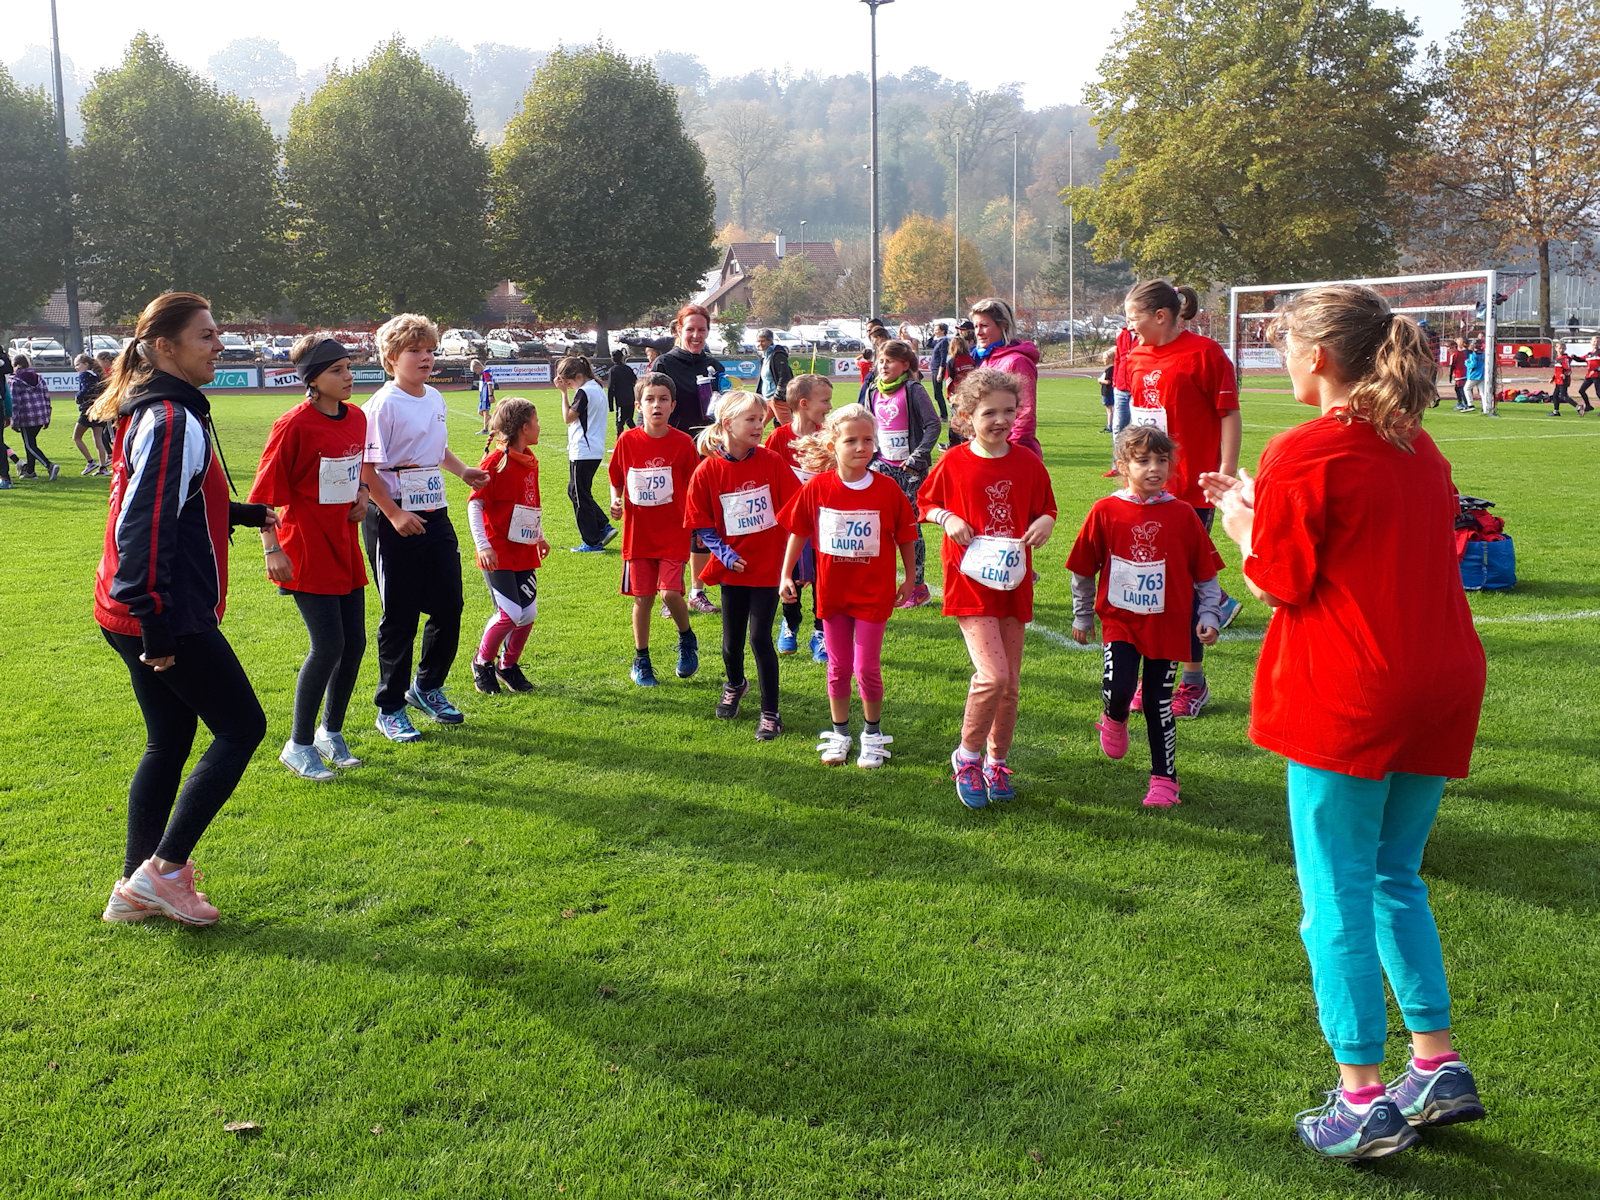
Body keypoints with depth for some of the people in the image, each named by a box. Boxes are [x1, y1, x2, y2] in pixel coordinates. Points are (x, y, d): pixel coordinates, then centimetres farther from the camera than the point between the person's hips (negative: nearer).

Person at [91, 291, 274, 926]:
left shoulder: (151, 411, 14)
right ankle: (162, 869, 2)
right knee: (242, 726, 0)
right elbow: (145, 530, -25)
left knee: (169, 742, 15)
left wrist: (248, 514, 42)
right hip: (169, 617, -10)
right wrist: (159, 628, -25)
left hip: (138, 614, 10)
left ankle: (136, 888, 21)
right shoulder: (173, 421, -18)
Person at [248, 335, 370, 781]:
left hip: (344, 545, 7)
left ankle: (331, 731, 27)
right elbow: (264, 492, -11)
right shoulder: (294, 426, -14)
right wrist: (272, 549, -15)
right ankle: (299, 745, 6)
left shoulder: (356, 418, 7)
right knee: (328, 644, -10)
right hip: (306, 550, -7)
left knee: (354, 642, 8)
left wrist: (363, 492, 4)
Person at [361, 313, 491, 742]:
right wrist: (394, 514, -22)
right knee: (400, 616, 0)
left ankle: (428, 686, 31)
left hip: (435, 516, 7)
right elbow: (366, 469, -16)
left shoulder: (435, 398, 10)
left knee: (449, 605, 10)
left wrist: (462, 471, 9)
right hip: (394, 521, -7)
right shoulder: (383, 405, -12)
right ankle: (390, 709, 12)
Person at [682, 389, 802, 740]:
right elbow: (702, 524, -1)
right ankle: (735, 685, 46)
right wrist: (725, 554, -14)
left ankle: (770, 713, 9)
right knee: (732, 640, 13)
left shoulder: (771, 462, -8)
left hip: (768, 565, -1)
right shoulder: (708, 471, -7)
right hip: (733, 566, 2)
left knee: (760, 638, -6)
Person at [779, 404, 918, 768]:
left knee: (867, 668, 1)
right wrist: (786, 575, 3)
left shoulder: (888, 489, -11)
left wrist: (909, 578, 5)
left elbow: (905, 536, 0)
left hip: (874, 592, -2)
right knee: (838, 666, 13)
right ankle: (840, 733, 28)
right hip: (832, 591, 2)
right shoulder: (817, 488, -9)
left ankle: (873, 734, 21)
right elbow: (798, 532, 3)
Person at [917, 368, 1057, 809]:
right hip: (970, 581, -3)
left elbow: (1044, 508, 13)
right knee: (993, 676, -17)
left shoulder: (1027, 463, 2)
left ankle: (997, 763, 29)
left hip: (1013, 581, 4)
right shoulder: (953, 463, -4)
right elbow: (925, 504, 9)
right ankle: (967, 756, 6)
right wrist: (947, 518, -11)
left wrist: (1045, 521, -9)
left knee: (1009, 684, 10)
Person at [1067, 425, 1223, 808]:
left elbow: (1205, 571, 5)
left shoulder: (1182, 514, -3)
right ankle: (1114, 720, 21)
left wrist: (1208, 616, -1)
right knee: (1117, 689, -17)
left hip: (1168, 625, 0)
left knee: (1159, 705, 4)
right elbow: (1083, 570, 5)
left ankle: (1164, 778, 19)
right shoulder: (1105, 512, -5)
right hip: (1120, 621, 0)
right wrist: (1082, 616, 11)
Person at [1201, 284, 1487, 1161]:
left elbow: (1279, 584, -9)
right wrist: (1268, 507, 19)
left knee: (1337, 897, 2)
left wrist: (1238, 517, 8)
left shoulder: (1303, 453, -12)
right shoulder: (1417, 448, 13)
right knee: (1396, 879, 20)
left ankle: (1362, 1101, 8)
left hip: (1345, 699, -8)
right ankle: (1438, 1068, 24)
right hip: (1437, 688, 8)